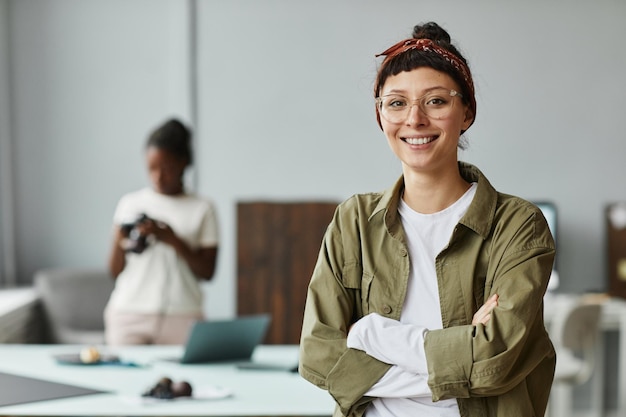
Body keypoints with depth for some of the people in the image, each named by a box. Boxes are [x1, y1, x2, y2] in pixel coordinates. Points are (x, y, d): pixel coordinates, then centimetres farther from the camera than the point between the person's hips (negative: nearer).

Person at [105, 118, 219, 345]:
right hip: (129, 312, 1)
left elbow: (207, 272, 0)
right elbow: (115, 270, 9)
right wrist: (122, 243, -11)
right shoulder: (129, 204, 9)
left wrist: (173, 240, -12)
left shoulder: (202, 209, 5)